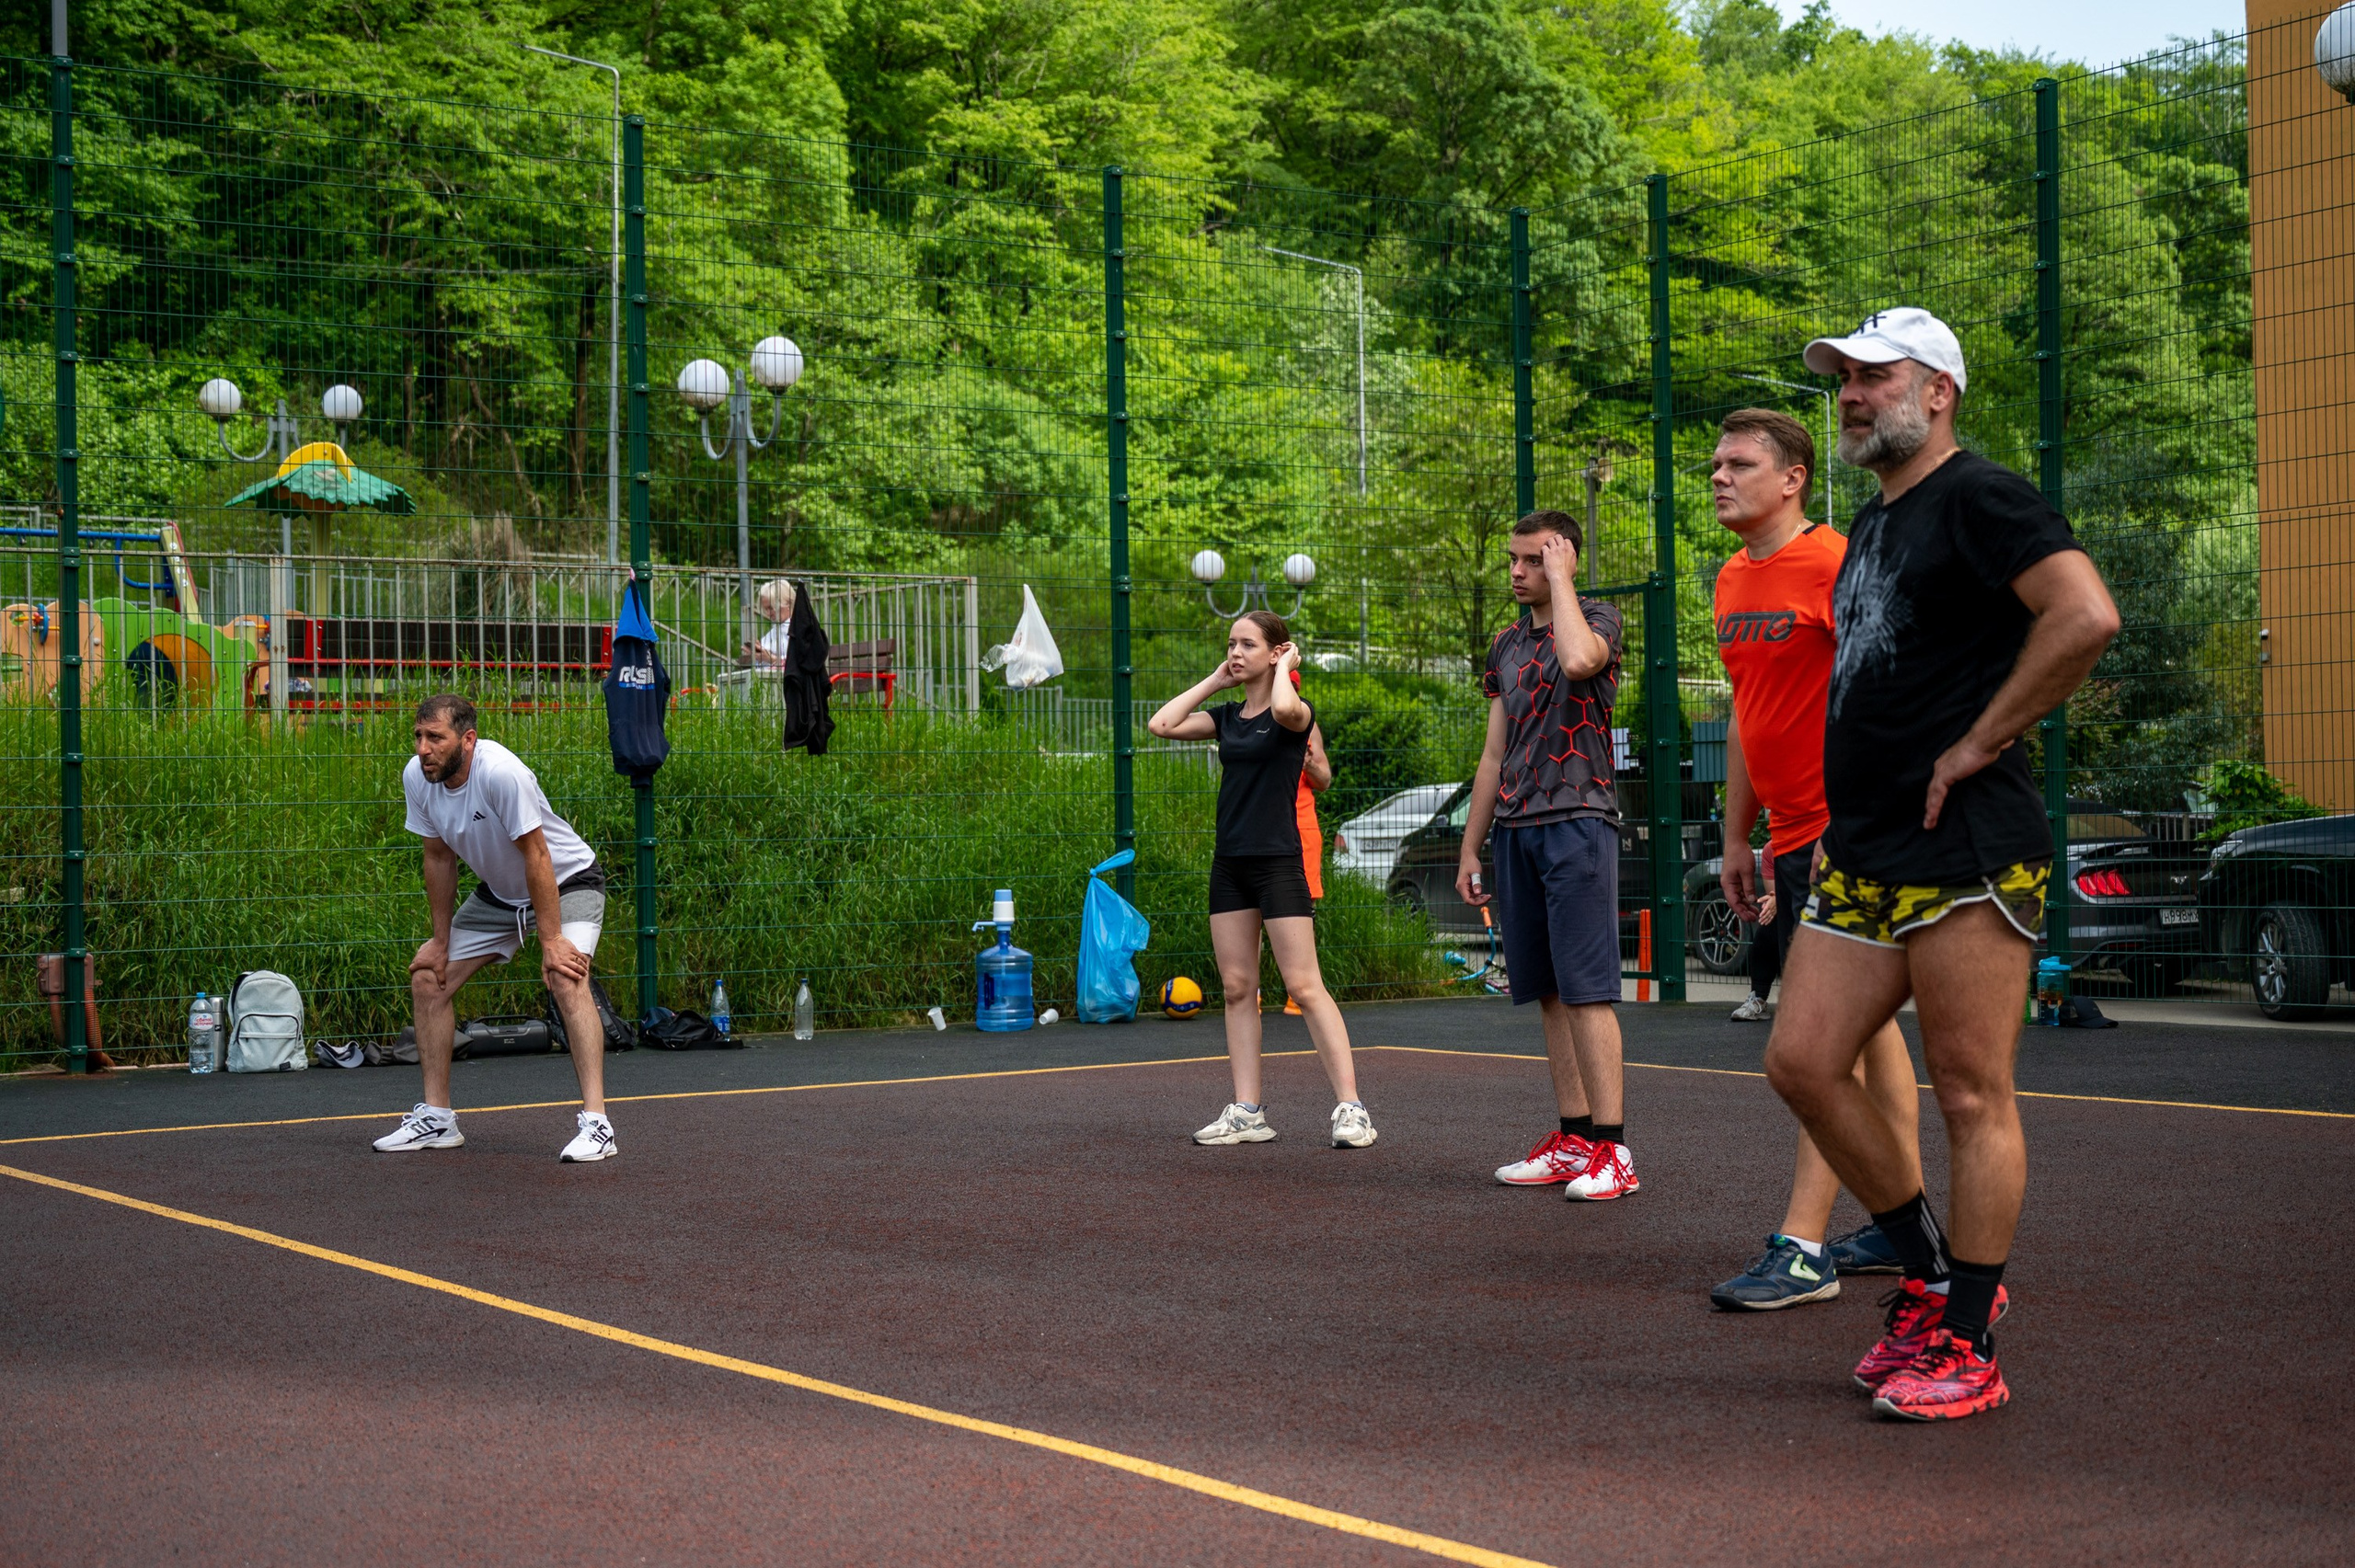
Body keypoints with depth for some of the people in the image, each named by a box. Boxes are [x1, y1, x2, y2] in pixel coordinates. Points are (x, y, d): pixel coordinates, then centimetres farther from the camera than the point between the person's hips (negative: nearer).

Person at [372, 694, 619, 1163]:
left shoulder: (500, 772, -33)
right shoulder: (417, 777, -13)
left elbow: (537, 856, -29)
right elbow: (440, 858, 0)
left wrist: (551, 941, -29)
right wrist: (441, 941, 2)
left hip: (567, 882, -7)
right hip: (498, 892, 7)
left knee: (566, 979, -30)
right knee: (427, 978, 3)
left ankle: (595, 1124, -32)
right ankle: (436, 1119, 13)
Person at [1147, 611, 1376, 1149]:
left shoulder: (1296, 714, -6)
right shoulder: (1226, 717, 12)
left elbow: (1285, 708, -30)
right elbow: (1161, 724, 3)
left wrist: (1286, 666, -10)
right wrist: (1214, 679, 7)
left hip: (1278, 862, -7)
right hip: (1229, 863, 7)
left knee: (1304, 985, -10)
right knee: (1237, 988, 5)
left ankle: (1351, 1109, -8)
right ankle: (1247, 1113, 9)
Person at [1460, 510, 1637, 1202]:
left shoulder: (1597, 619, 1)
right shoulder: (1507, 644, 20)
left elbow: (1579, 659, -26)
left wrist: (1560, 576, -11)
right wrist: (1469, 849, 19)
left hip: (1577, 821, -7)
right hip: (1515, 829, 7)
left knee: (1585, 988, -12)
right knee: (1548, 991, 6)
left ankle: (1611, 1149, -12)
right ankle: (1573, 1139, 10)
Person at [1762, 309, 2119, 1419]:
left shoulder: (1978, 497, -8)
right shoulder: (1874, 525, 21)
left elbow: (2086, 616, -23)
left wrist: (1978, 746, -18)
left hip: (1966, 850, -9)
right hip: (1861, 853, 9)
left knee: (1972, 1094, -3)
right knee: (1801, 1063, 5)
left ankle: (1967, 1348, 5)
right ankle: (1931, 1275, 21)